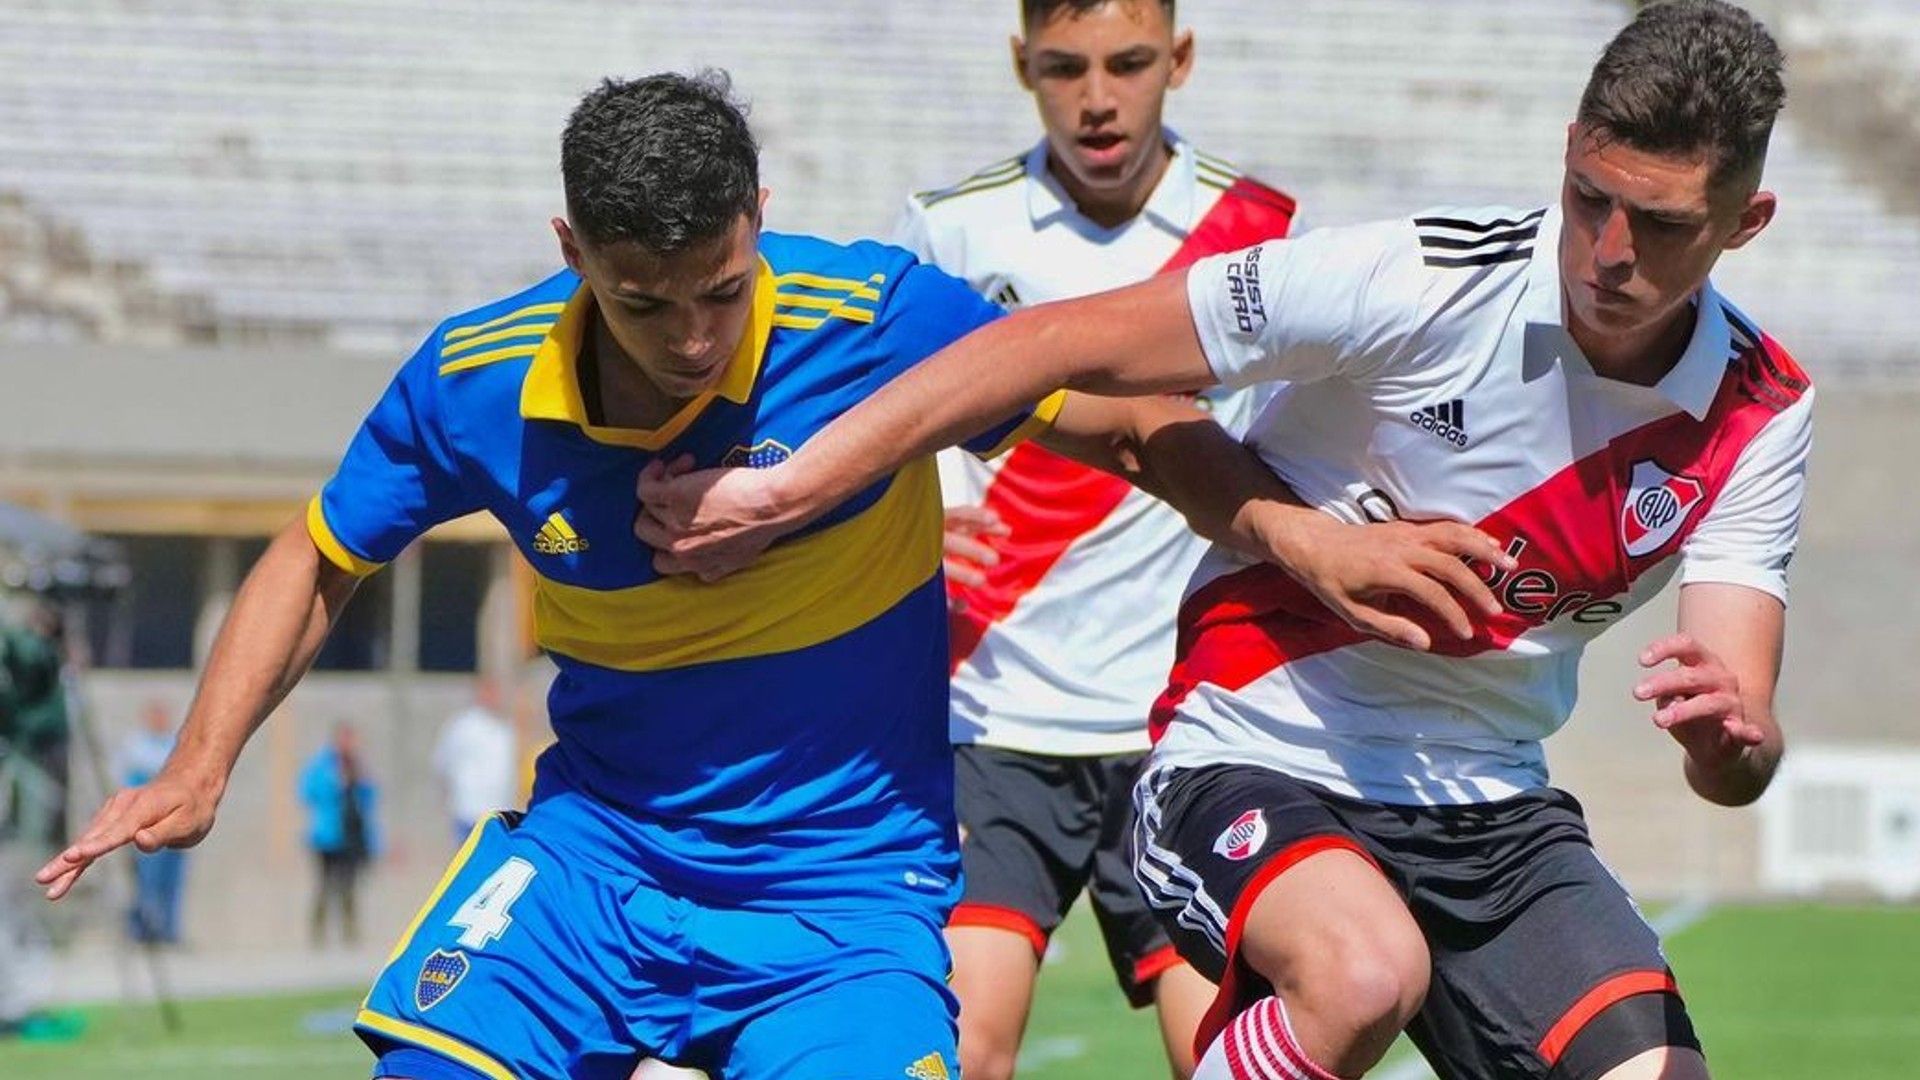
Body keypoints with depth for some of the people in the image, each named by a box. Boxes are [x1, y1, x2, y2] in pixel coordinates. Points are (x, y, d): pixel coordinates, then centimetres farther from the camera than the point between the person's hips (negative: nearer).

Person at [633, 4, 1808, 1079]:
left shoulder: (1759, 414, -4)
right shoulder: (1422, 281, -18)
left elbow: (1737, 761, -8)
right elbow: (1060, 343, -15)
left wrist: (1733, 735, -34)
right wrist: (789, 490, -17)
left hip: (1491, 814, 5)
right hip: (1259, 758, -5)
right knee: (1364, 974, -37)